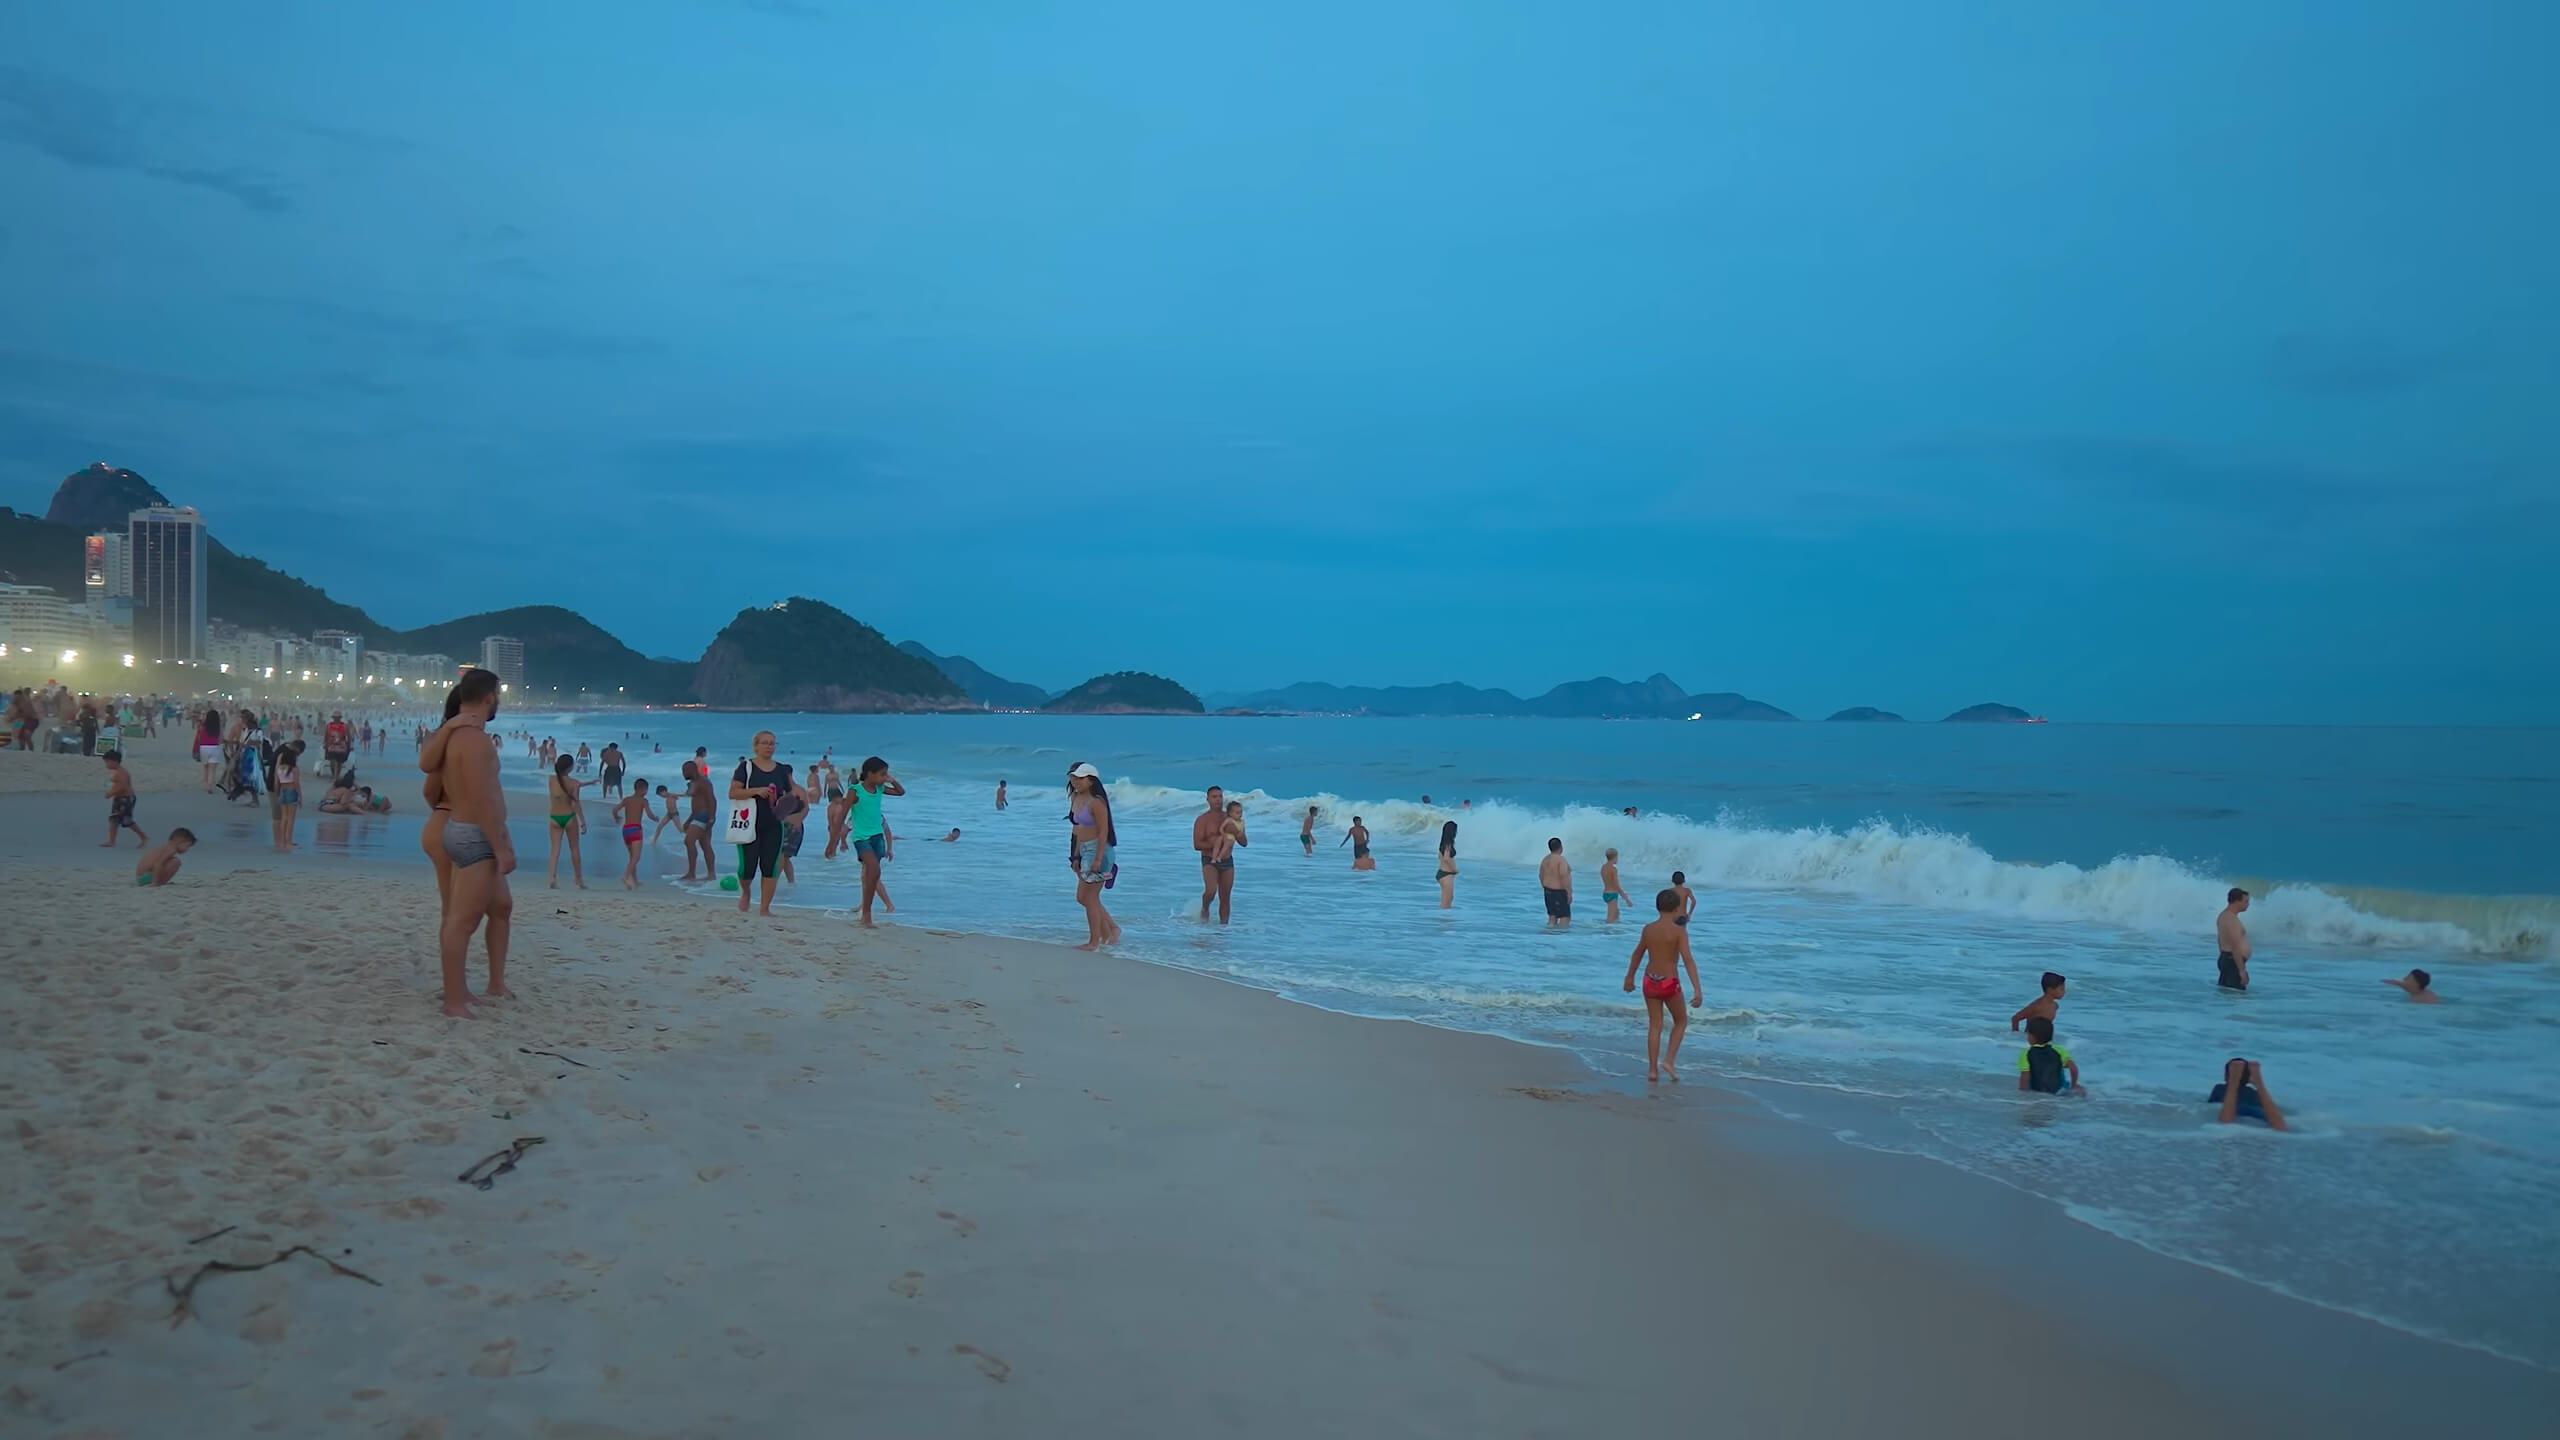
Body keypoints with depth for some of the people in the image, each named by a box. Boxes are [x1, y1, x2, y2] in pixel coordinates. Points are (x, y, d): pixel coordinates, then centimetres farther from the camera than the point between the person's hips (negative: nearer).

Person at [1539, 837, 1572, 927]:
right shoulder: (1560, 859, -17)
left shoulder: (1545, 859, 8)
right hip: (1559, 892, -9)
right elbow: (1564, 877, -24)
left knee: (1552, 916, 12)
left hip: (1548, 891, 9)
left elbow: (1541, 876, 14)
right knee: (1565, 917, -5)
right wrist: (1569, 893, -19)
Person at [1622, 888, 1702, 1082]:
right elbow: (1688, 959, -20)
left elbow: (1637, 955, 16)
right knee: (1681, 1021, 18)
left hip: (1650, 981, 4)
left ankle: (1652, 1070, 11)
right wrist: (1697, 989, -23)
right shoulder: (1679, 931, -12)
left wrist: (1630, 977, 31)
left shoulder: (1648, 929, 3)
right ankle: (1669, 1060, 6)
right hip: (1669, 983, -4)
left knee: (1654, 1025, 12)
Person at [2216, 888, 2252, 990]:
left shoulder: (2223, 916, 15)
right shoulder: (2232, 920, -18)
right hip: (2233, 961, -11)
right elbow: (2236, 947, -23)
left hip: (2224, 958, 11)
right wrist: (2242, 970, -22)